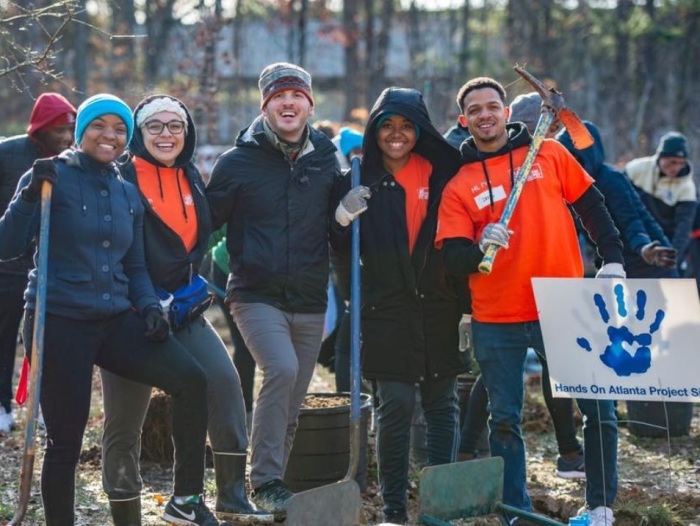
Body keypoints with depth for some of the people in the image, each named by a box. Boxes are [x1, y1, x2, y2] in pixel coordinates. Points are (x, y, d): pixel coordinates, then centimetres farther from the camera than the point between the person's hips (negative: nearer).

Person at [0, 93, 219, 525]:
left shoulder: (128, 194, 14)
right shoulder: (54, 178, -3)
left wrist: (150, 308, 3)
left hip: (114, 320, 5)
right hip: (59, 322, -5)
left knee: (191, 379, -13)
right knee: (65, 440, -5)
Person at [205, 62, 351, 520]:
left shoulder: (326, 160, 6)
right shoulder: (239, 161, -2)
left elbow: (338, 234, 11)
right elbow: (206, 223, 3)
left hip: (310, 301, 4)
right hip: (256, 295, -4)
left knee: (291, 406, 9)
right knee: (281, 369, -27)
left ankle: (273, 487, 23)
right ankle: (266, 480, -18)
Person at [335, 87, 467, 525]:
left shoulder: (442, 172, 4)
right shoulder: (364, 178, 4)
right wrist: (344, 221, -17)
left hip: (438, 306, 1)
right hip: (387, 309, -1)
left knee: (442, 404, 5)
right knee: (396, 406, -4)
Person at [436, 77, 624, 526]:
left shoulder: (549, 153, 4)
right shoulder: (459, 185, 3)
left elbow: (591, 206, 10)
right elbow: (453, 260, -4)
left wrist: (613, 258, 1)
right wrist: (481, 248, -24)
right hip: (497, 321, 1)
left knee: (599, 408, 0)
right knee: (504, 421, 5)